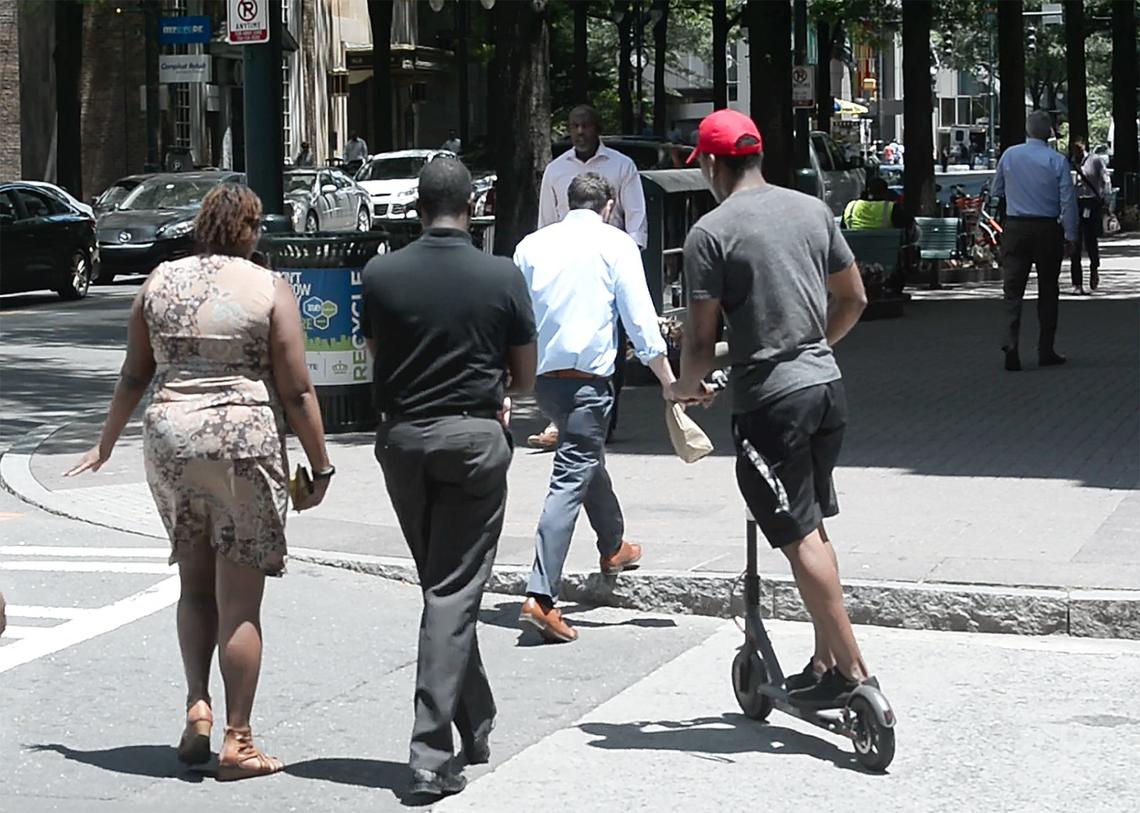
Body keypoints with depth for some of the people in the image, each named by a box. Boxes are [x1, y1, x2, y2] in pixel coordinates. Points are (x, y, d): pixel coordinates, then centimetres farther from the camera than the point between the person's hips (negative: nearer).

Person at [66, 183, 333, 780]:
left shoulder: (160, 282, 7)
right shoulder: (269, 290, -4)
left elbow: (134, 376, 12)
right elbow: (296, 391, -6)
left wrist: (107, 443, 24)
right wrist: (320, 466, 1)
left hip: (169, 436, 4)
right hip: (244, 441, -4)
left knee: (195, 585, 19)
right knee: (240, 600, 1)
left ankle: (197, 702, 3)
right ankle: (236, 742, 2)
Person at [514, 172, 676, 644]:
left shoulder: (532, 246, 12)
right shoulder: (615, 244, 0)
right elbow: (641, 322, -6)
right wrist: (670, 384, -3)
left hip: (541, 375, 6)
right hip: (588, 376, -6)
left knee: (588, 459, 28)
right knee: (570, 481, -10)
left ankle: (614, 548, 47)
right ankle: (540, 597, -20)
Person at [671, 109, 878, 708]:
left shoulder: (711, 232, -11)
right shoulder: (812, 210, 8)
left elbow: (701, 337, -9)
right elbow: (853, 300, 15)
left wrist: (686, 388, 10)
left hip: (768, 398, -7)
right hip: (826, 385, 7)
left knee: (799, 537, -4)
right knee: (812, 529, 17)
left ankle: (852, 672, -7)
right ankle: (824, 662, 20)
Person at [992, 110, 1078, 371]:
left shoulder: (1009, 155, 0)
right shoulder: (1057, 161, -7)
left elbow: (997, 190, 13)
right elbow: (1068, 200, -7)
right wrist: (1070, 236, -1)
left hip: (1015, 229, 1)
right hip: (1047, 229, -1)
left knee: (1013, 290, 1)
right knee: (1048, 291, 11)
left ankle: (1011, 343, -19)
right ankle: (1046, 351, 15)